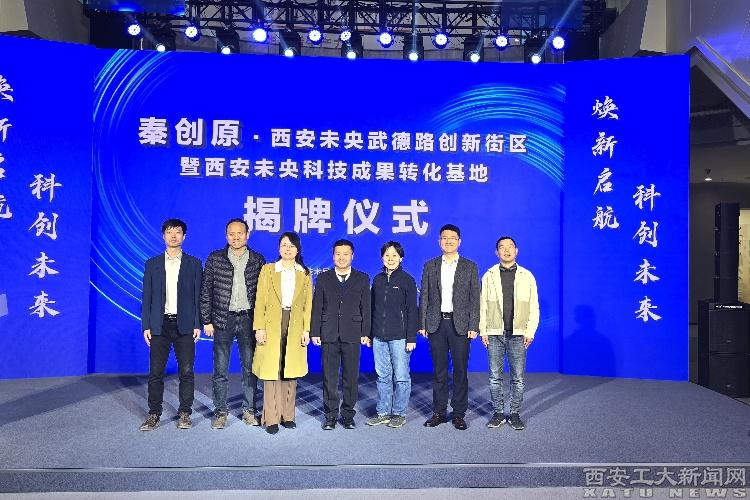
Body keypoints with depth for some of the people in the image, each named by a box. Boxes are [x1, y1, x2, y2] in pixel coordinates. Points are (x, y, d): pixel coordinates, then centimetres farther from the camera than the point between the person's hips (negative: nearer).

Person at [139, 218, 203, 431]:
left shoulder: (193, 264, 5)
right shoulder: (152, 264, 9)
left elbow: (198, 296, 3)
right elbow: (147, 297, 8)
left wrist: (197, 325, -3)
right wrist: (146, 325, 1)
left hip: (184, 325, -1)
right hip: (160, 324, 1)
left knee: (186, 371, 3)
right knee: (155, 372, 4)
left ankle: (184, 413, 14)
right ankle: (154, 414, 16)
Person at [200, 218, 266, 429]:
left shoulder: (258, 260, 4)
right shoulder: (215, 259, 2)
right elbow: (206, 291, 3)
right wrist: (206, 320, -2)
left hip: (249, 319, 1)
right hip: (223, 319, 0)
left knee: (250, 368, 8)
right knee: (220, 369, 6)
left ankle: (249, 410, 20)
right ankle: (220, 411, 19)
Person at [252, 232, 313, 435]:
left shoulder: (305, 274, 9)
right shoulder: (268, 270, 5)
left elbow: (308, 304, 7)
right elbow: (260, 301, 0)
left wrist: (306, 330, 0)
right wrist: (259, 328, -7)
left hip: (295, 327, 2)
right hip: (272, 326, -1)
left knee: (291, 372, 7)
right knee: (271, 372, -2)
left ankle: (288, 415, 18)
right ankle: (271, 418, 6)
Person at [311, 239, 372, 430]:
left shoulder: (362, 279, 7)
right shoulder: (323, 278, 8)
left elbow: (366, 308, 5)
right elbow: (317, 307, 6)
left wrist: (365, 333, 0)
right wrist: (315, 332, 0)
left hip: (352, 335, 0)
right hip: (329, 335, 0)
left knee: (351, 377, 4)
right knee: (329, 377, 4)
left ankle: (348, 414, 17)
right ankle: (331, 415, 15)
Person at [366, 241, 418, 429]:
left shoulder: (407, 280, -2)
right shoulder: (377, 279, 10)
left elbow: (412, 310, -4)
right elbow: (372, 307, 13)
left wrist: (411, 338, -9)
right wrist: (369, 333, 10)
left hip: (399, 336, -4)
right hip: (379, 336, 4)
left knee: (401, 377, 2)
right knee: (383, 376, 10)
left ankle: (399, 413, 15)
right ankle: (383, 412, 20)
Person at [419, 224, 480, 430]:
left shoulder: (469, 267, 4)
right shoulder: (430, 266, 8)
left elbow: (475, 299, 1)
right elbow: (424, 297, 7)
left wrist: (474, 327, -6)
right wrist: (422, 324, 1)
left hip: (460, 324, -1)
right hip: (436, 324, 1)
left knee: (460, 370, 4)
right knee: (439, 370, 8)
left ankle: (459, 413, 15)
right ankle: (439, 412, 18)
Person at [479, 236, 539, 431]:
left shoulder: (527, 276, 5)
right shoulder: (488, 276, 6)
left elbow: (534, 307, 5)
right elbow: (482, 306, 6)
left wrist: (530, 332, -3)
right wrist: (483, 331, 0)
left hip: (518, 334, 0)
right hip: (495, 334, 1)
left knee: (518, 378, 5)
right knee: (495, 378, 6)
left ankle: (515, 414, 18)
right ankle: (498, 413, 19)